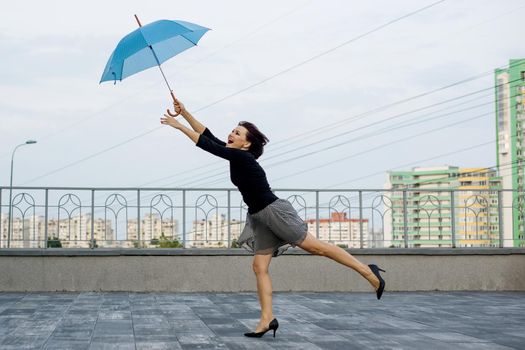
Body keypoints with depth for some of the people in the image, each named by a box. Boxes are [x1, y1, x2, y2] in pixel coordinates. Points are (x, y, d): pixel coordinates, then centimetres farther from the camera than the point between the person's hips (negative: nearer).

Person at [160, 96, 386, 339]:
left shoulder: (243, 157, -18)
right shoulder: (234, 156, 7)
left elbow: (207, 145, -22)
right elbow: (208, 135, 8)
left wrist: (179, 126, -17)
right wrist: (184, 113, 1)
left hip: (274, 210, -10)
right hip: (259, 217, 10)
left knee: (315, 247, -8)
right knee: (259, 267, 1)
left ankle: (368, 271, -2)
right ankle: (267, 319, -1)